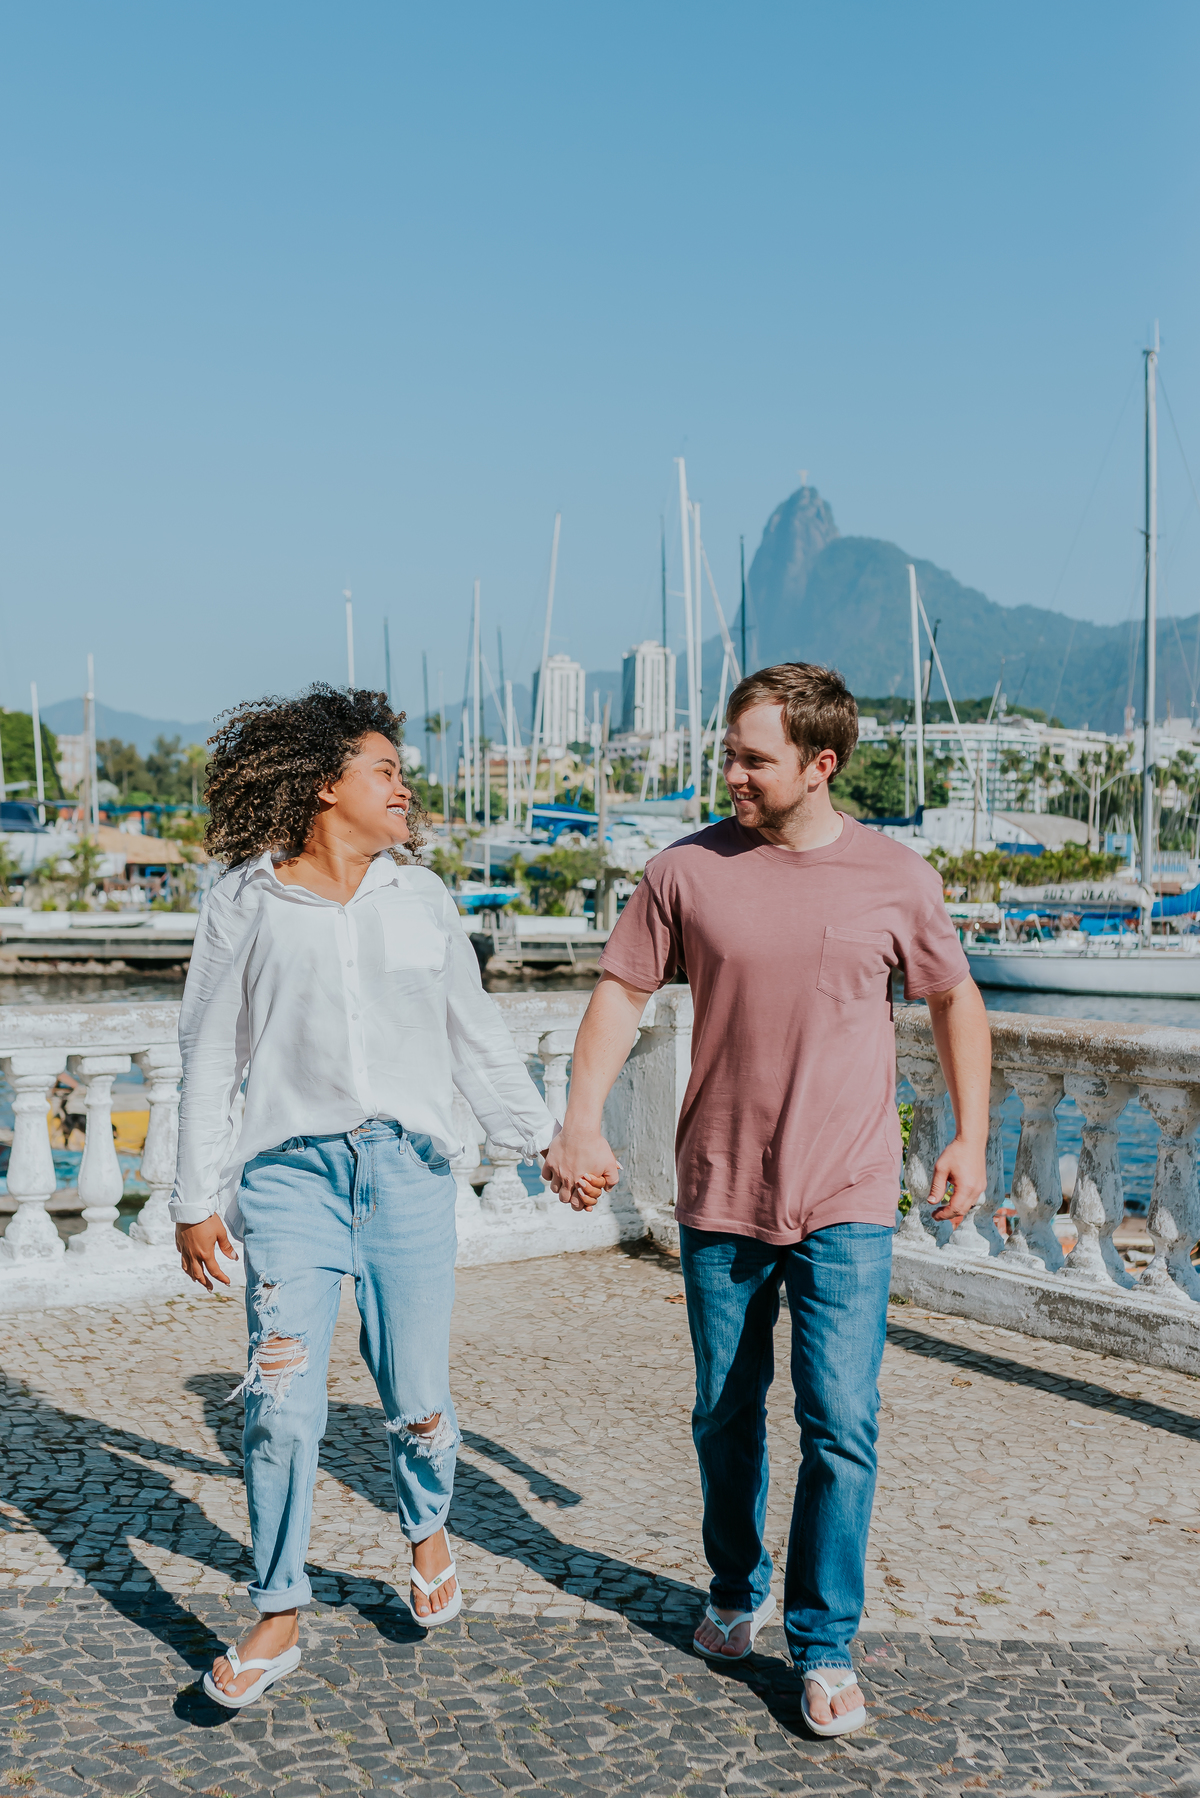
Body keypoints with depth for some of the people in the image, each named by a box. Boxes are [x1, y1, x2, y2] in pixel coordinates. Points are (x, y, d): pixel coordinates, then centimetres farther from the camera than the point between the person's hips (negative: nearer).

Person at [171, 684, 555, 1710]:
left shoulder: (422, 898, 10)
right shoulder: (246, 903, 3)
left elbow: (477, 1039, 17)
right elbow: (210, 1058, 6)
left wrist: (545, 1140, 16)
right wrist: (198, 1198, 5)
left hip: (408, 1168, 2)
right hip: (291, 1171, -2)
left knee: (417, 1396, 5)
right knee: (282, 1402, -5)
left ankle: (428, 1531, 36)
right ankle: (279, 1616, 13)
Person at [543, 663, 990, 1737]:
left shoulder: (895, 879, -2)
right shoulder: (689, 872, -2)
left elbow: (956, 1002, 10)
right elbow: (621, 994, 2)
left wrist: (971, 1137, 4)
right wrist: (582, 1123, -10)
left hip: (847, 1204, -1)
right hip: (720, 1197, 2)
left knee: (840, 1425, -3)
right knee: (726, 1416, 14)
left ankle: (825, 1648, 15)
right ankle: (737, 1594, 38)